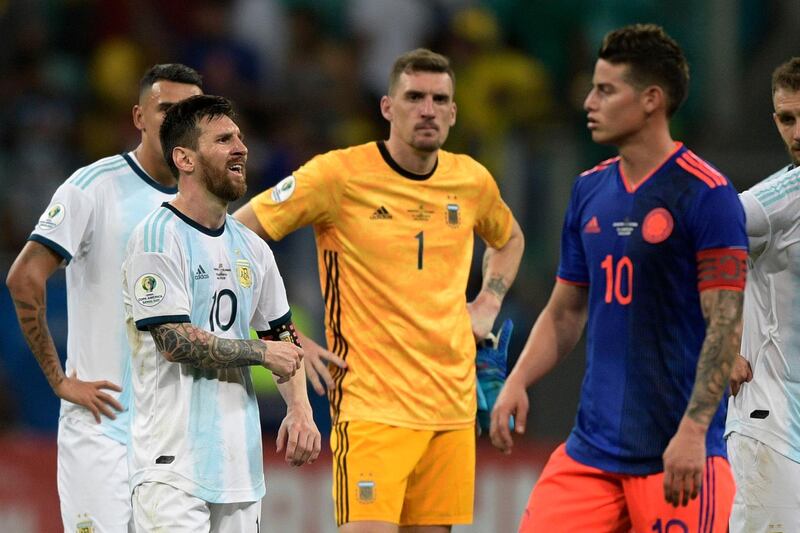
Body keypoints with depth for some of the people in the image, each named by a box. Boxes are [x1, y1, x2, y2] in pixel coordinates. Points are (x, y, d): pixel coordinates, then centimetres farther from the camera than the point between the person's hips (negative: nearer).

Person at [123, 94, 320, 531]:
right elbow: (176, 342, -15)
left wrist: (300, 412, 6)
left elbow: (284, 338, 23)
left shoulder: (252, 248, 15)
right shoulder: (157, 237, -8)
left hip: (239, 460, 7)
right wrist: (262, 352, -4)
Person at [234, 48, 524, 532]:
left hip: (453, 401, 5)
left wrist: (488, 303, 15)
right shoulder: (341, 175, -8)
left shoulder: (472, 180, 8)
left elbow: (508, 239, 32)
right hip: (372, 405, -5)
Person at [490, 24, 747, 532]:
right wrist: (517, 381, 4)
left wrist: (693, 431, -21)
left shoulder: (705, 193, -9)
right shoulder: (589, 190, 12)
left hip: (675, 455, -6)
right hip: (591, 448, 6)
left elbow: (725, 323, -13)